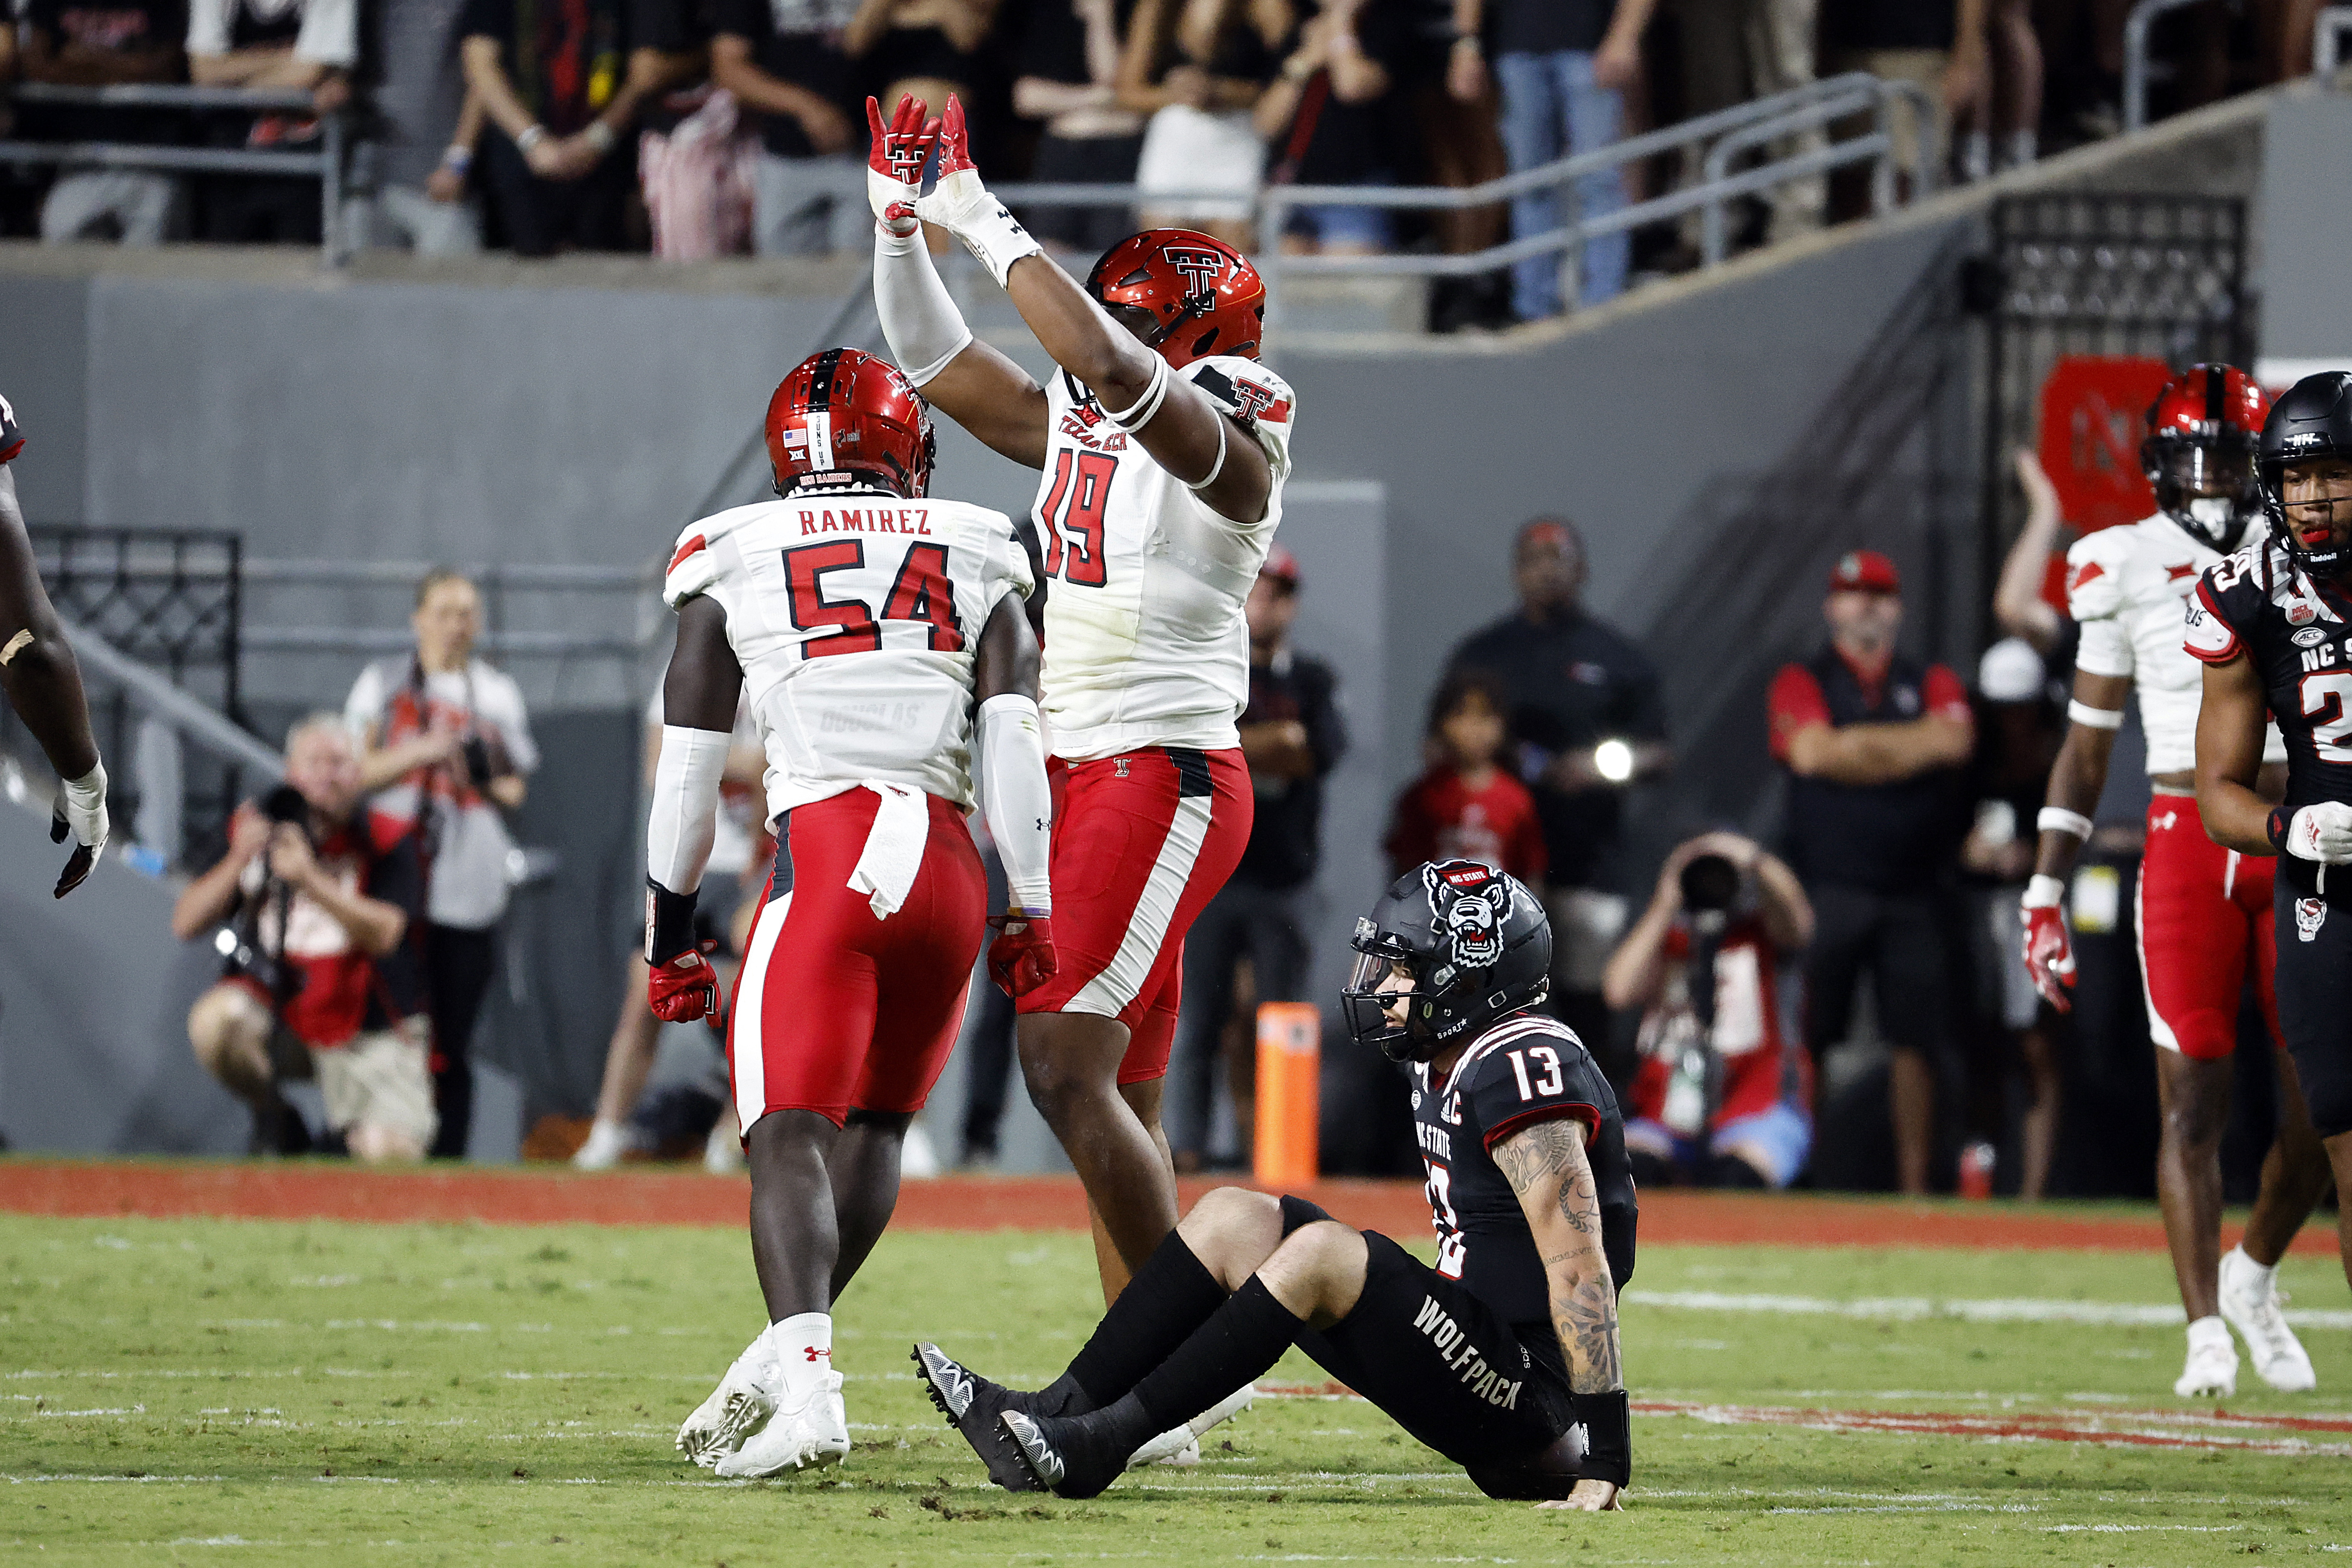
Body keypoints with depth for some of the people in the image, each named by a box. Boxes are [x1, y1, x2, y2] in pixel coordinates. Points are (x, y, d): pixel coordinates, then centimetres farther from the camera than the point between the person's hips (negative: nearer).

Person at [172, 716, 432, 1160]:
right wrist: (240, 861, -17)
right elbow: (186, 924, -1)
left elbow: (384, 934, -21)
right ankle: (275, 1120, -2)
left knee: (386, 1152, -23)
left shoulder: (387, 844, -5)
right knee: (216, 1019, -32)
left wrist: (311, 880, -33)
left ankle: (350, 1135, 17)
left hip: (371, 1033, -2)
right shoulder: (253, 831, 3)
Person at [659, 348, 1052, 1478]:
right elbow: (1013, 741, 5)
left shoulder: (734, 569, 11)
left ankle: (805, 1382, -30)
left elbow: (686, 774, 11)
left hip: (827, 851, -3)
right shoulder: (978, 567, 16)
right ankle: (783, 1361, 9)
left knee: (790, 1135, -9)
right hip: (950, 865, 3)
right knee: (874, 1123, 17)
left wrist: (670, 937, 19)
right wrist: (1035, 910, 6)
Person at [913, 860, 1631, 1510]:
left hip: (1528, 1395, -10)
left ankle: (1100, 1442, -24)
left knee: (1324, 1251, -27)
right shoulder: (1442, 1069, 13)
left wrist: (1604, 1464, -27)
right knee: (1231, 1218, 5)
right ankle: (1057, 1413, -5)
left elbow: (1581, 1267, -23)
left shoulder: (1521, 1068, -18)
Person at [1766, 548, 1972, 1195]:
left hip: (1913, 894, 2)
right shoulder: (1802, 683, 6)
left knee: (1916, 1037, 0)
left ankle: (1915, 1184, 3)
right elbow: (1812, 753, -12)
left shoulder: (1933, 684, 13)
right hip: (1828, 891, -2)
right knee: (1808, 1036, -4)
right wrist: (1909, 748, -9)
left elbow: (1953, 742, -7)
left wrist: (1856, 745, -12)